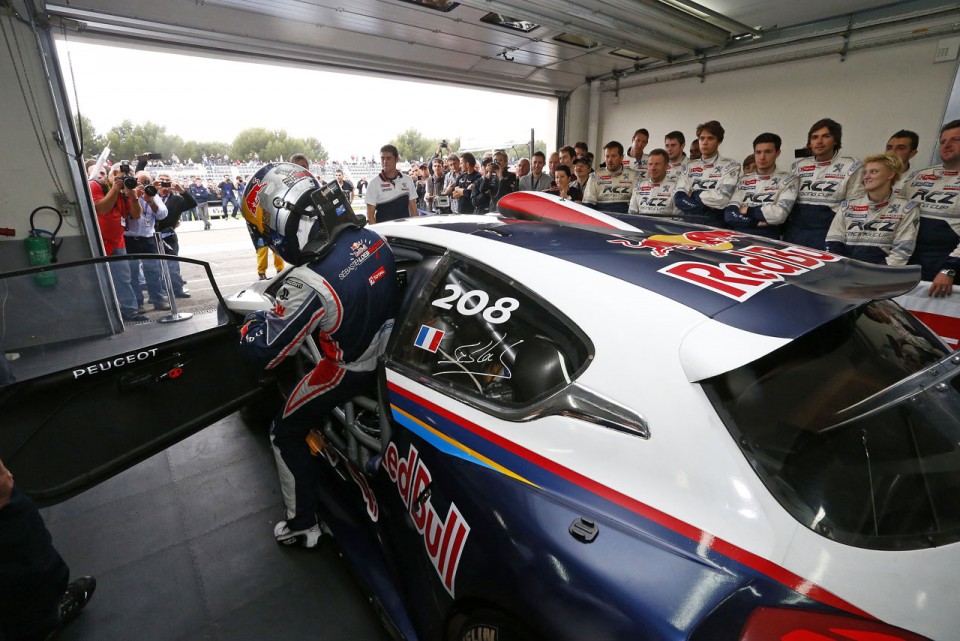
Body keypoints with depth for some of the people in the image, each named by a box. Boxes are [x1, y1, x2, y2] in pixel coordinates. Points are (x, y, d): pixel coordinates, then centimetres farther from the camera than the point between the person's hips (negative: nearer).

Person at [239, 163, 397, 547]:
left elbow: (263, 350, -26)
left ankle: (303, 525, 28)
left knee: (287, 435, 14)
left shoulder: (309, 283, -34)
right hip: (389, 350, 8)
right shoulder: (371, 237, -12)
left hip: (351, 371, -7)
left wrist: (251, 323, -3)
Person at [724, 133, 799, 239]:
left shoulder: (788, 180, 8)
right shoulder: (743, 179, 15)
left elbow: (779, 214, -8)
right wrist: (756, 222, -10)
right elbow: (729, 215, 1)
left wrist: (747, 210, 0)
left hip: (766, 236, -3)